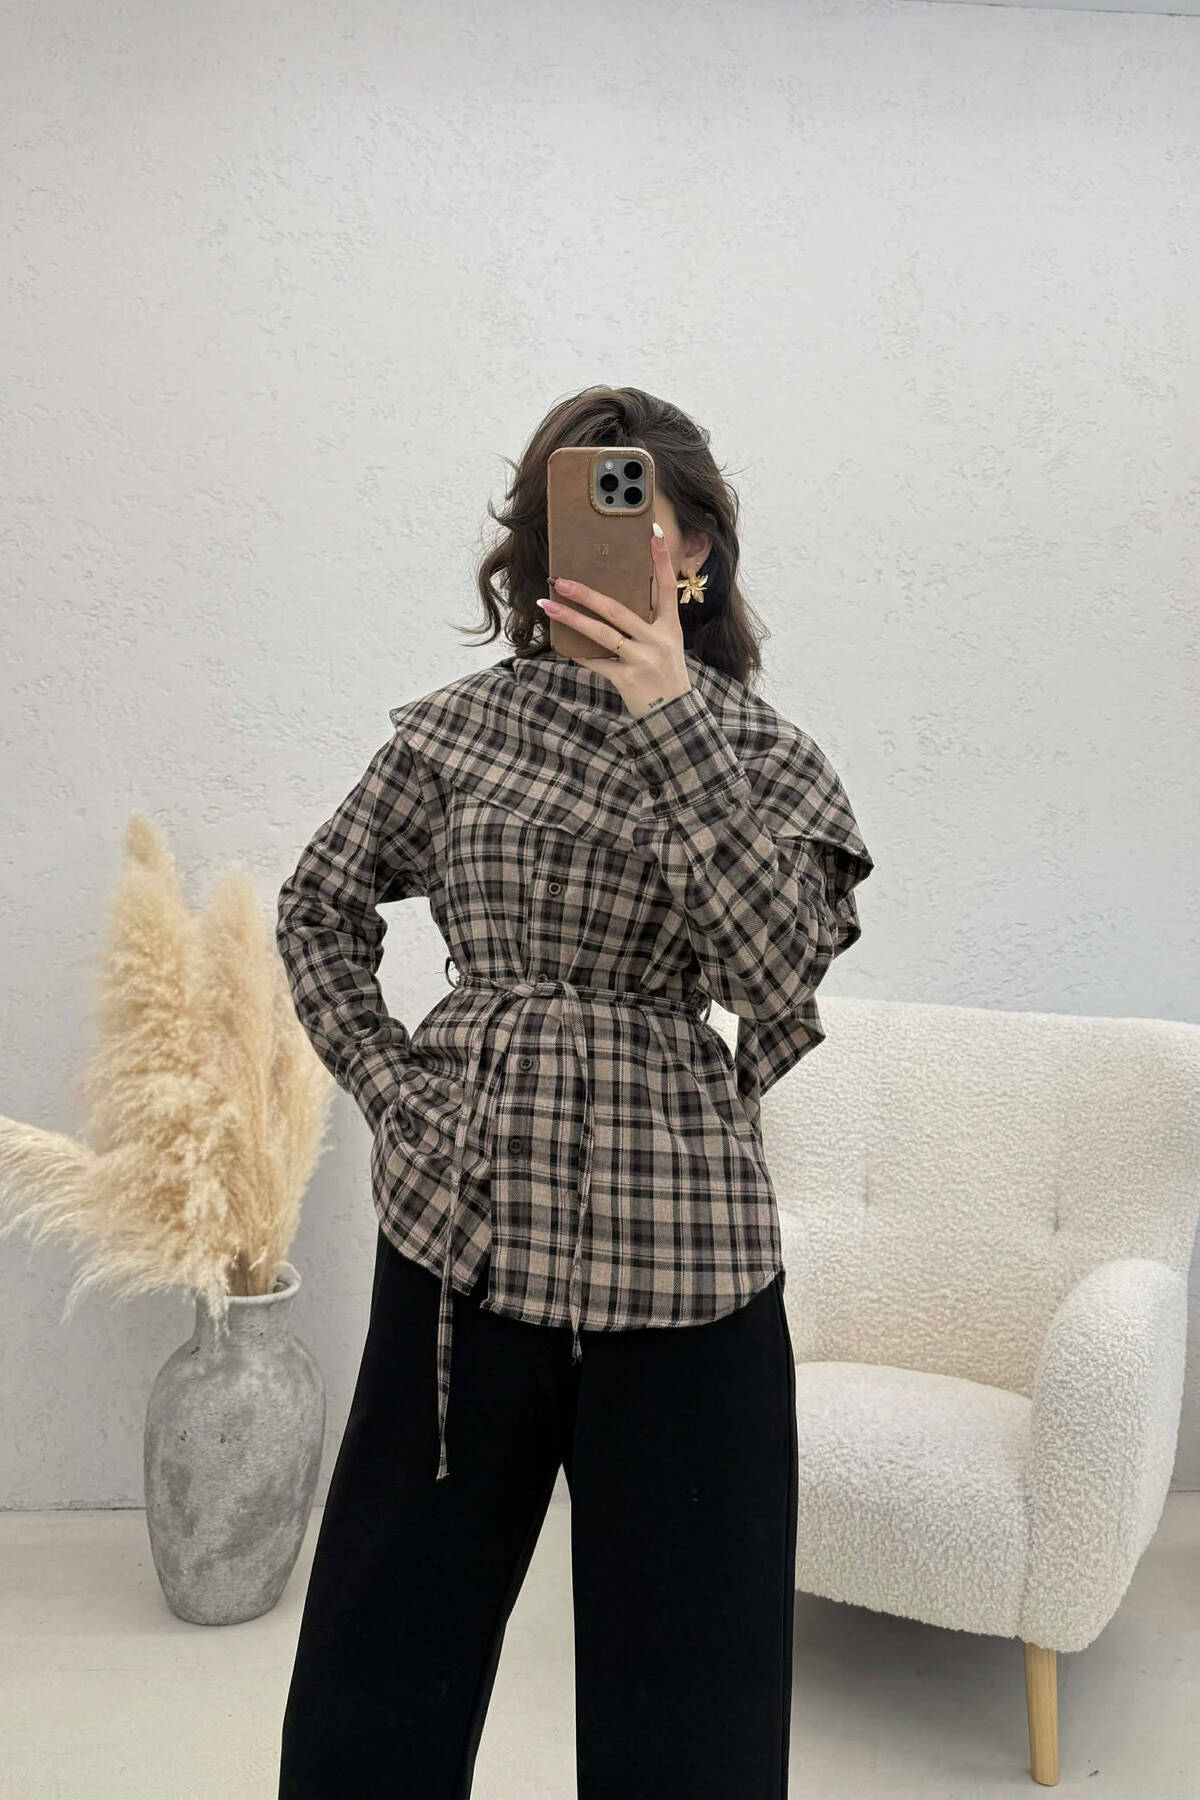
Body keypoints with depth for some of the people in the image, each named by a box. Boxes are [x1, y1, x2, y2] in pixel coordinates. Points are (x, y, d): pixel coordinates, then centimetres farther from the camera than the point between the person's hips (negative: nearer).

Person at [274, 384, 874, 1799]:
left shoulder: (765, 756, 1)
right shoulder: (460, 723, 5)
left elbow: (781, 971, -16)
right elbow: (317, 907, 16)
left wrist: (671, 722, -20)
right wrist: (388, 1086, 4)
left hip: (672, 1250, -1)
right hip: (456, 1224, 2)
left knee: (680, 1670, 9)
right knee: (389, 1631, 15)